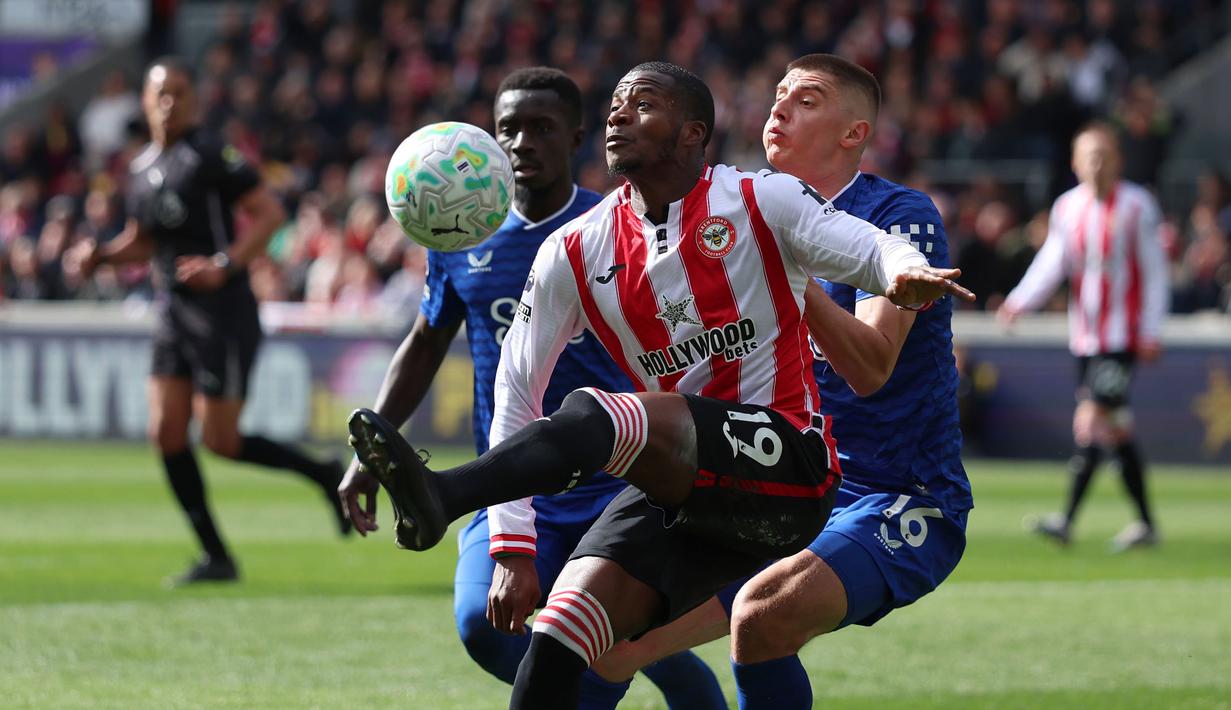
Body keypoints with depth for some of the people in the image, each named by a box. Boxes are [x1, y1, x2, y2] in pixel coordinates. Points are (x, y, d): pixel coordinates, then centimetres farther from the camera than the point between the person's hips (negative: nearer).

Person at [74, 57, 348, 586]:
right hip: (174, 311, 8)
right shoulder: (140, 169, 12)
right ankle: (216, 558, 7)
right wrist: (100, 254, 5)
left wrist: (225, 264, -24)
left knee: (220, 441, -7)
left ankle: (324, 475, 15)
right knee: (167, 433, -1)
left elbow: (269, 212, -15)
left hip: (223, 311, -8)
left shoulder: (210, 157, -11)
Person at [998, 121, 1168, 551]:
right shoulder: (1066, 208, 6)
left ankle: (1068, 519, -16)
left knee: (1091, 422, -15)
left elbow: (1154, 270, -2)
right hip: (1084, 334, 5)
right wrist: (1020, 301, -19)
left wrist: (1151, 331, -7)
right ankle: (1146, 524, 17)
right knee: (1116, 431, 9)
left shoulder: (1137, 206, -5)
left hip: (1122, 334, -5)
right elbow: (1051, 262, -2)